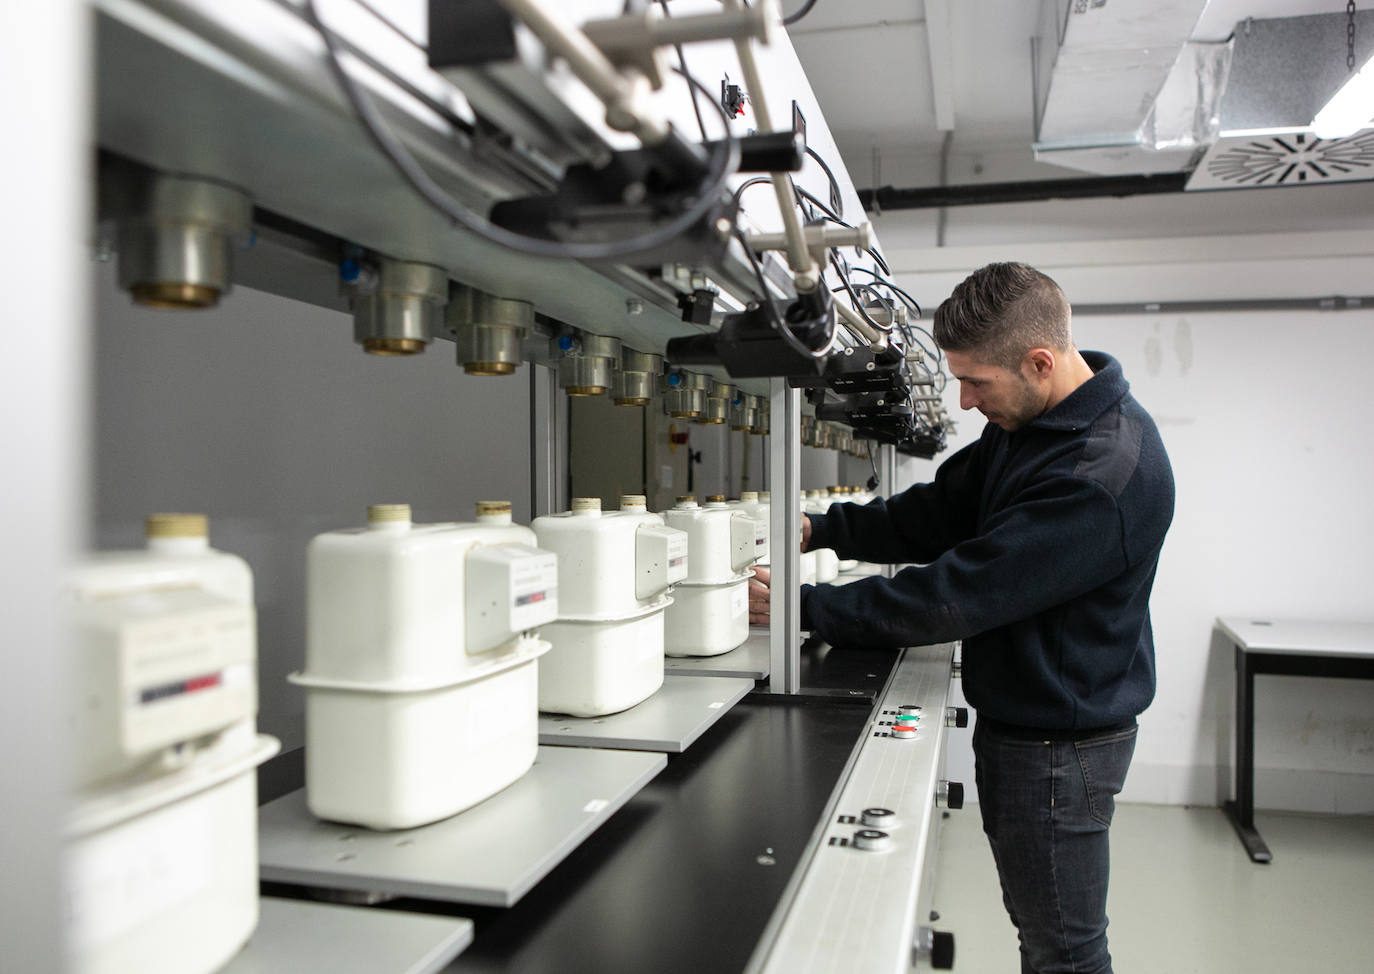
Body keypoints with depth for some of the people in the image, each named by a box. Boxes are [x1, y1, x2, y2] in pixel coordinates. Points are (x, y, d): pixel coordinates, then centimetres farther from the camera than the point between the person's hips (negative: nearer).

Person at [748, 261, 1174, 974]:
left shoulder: (1105, 475, -30)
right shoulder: (1027, 423, 2)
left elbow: (958, 595, -30)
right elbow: (941, 511, 8)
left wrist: (803, 607, -24)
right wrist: (823, 529, -6)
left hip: (1058, 741, -9)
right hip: (1019, 718, 9)